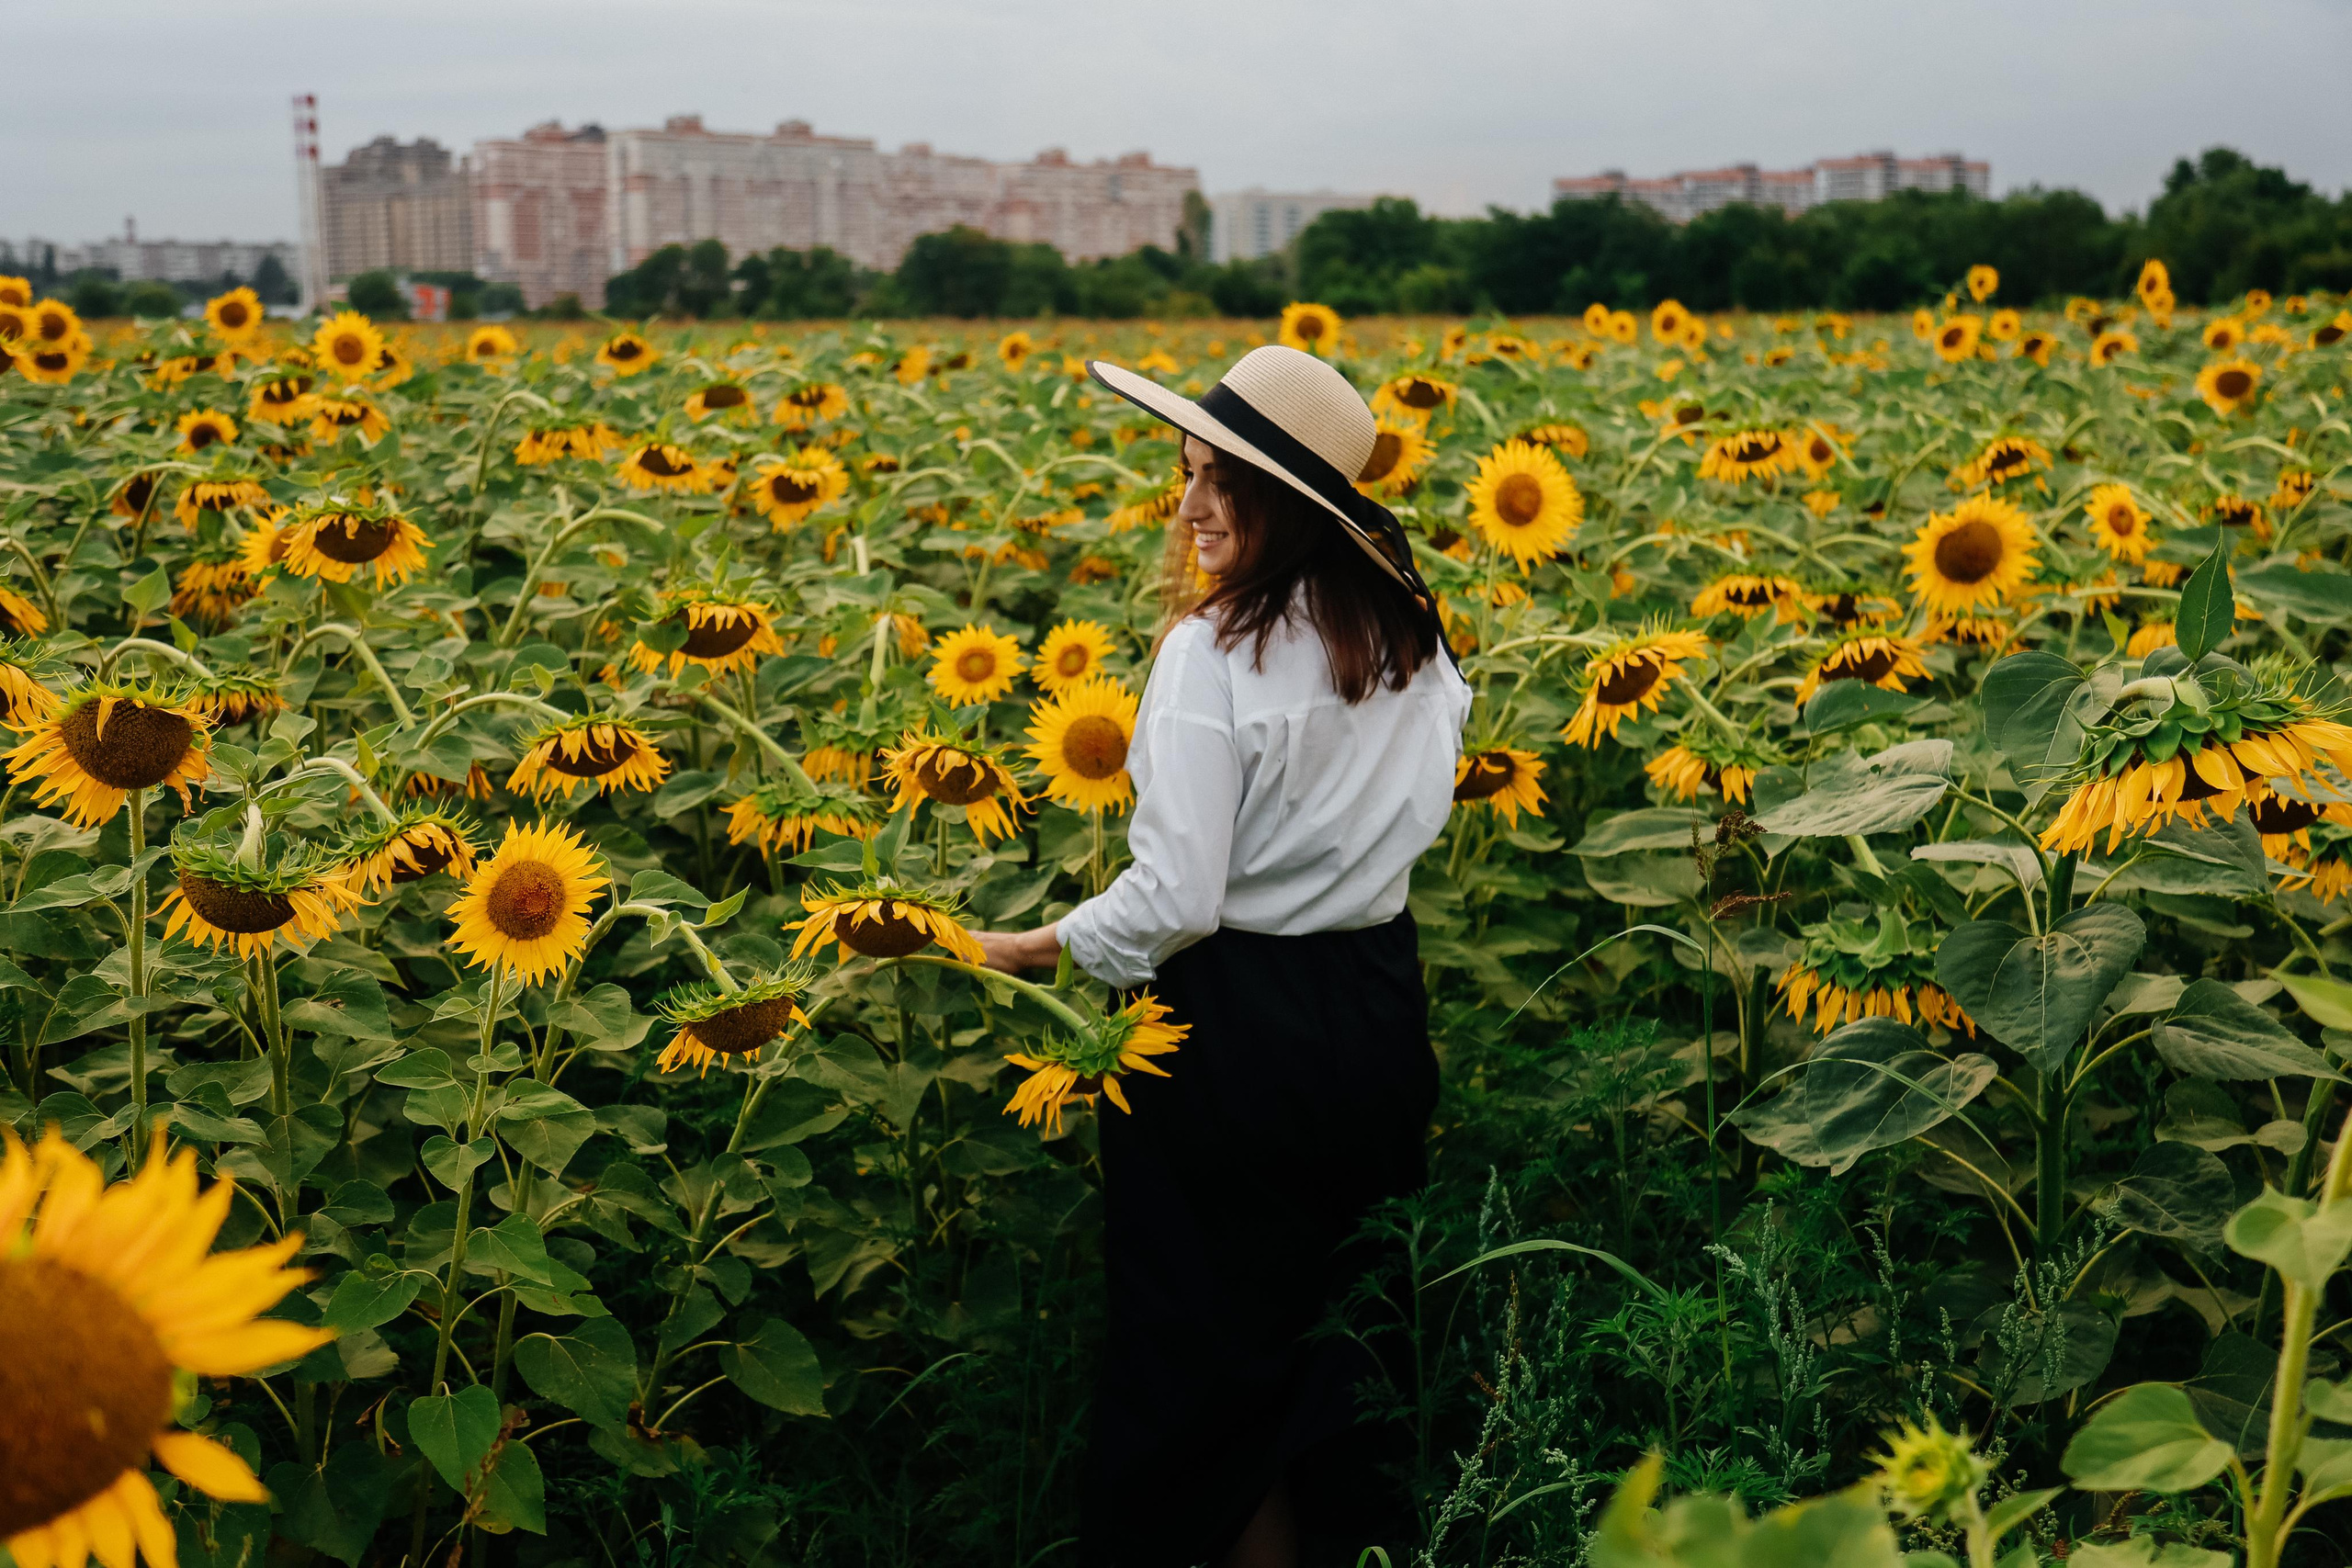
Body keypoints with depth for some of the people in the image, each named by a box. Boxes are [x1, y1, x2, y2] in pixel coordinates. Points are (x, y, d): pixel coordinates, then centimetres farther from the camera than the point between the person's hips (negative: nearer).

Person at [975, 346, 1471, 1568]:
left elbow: (1175, 900, -22)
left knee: (1203, 1341, 10)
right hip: (1383, 1014, 7)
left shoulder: (1216, 650, -21)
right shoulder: (1412, 634, 0)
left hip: (1232, 1023, -7)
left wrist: (1021, 951, -11)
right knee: (1336, 1328, 22)